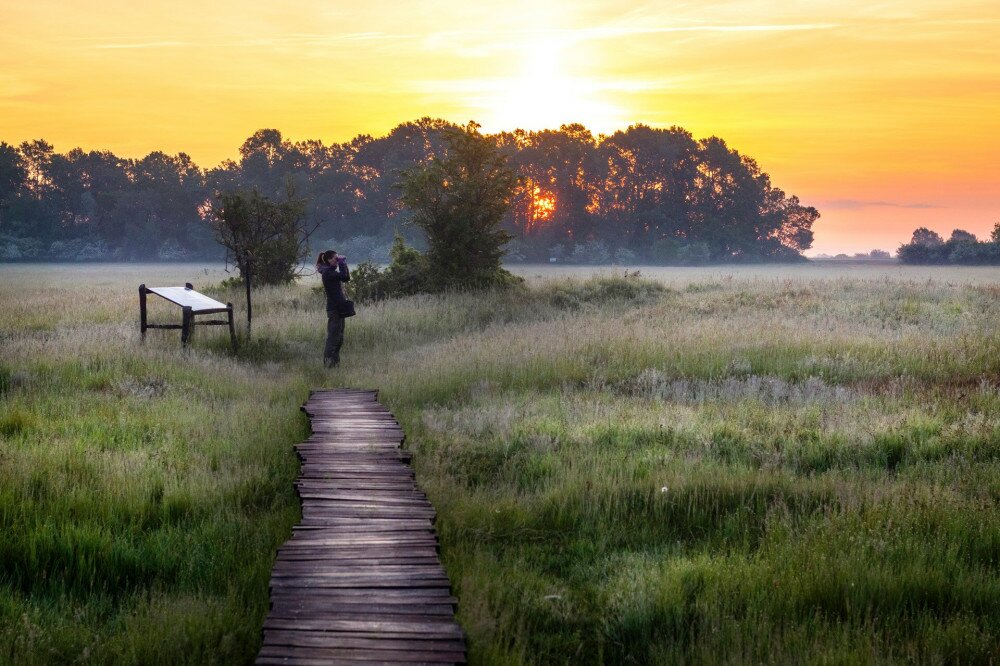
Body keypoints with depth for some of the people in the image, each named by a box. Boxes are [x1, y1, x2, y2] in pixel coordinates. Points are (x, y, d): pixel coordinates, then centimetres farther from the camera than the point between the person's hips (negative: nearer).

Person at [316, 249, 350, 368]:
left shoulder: (332, 272, 17)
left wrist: (344, 263, 11)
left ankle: (335, 362, 18)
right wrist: (342, 263, -11)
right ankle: (328, 363, -8)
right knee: (333, 337, -9)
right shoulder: (327, 272, -13)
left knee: (339, 339, 13)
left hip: (339, 308, 10)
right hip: (334, 308, -10)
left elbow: (347, 278, 17)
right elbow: (344, 276, -23)